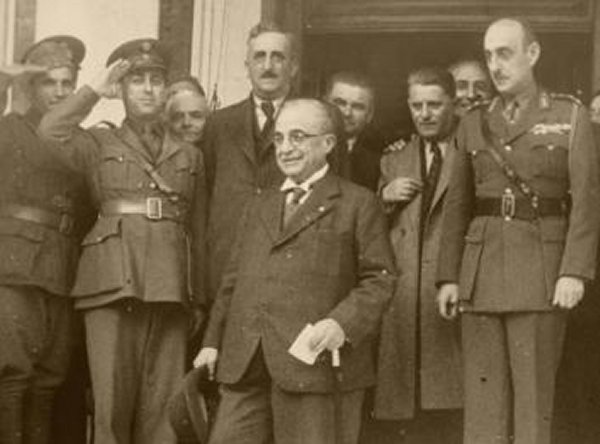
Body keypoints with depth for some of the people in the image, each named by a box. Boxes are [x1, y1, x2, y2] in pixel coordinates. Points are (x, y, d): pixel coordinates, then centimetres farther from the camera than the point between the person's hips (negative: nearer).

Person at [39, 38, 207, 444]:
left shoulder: (189, 156, 18)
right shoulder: (99, 145, 12)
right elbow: (51, 132, -10)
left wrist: (199, 300, 13)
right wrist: (97, 90, 0)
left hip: (171, 288, 2)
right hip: (114, 284, -2)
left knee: (162, 409, 0)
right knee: (112, 402, -5)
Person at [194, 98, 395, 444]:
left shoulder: (358, 204, 5)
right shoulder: (260, 207, 24)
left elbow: (379, 279, -3)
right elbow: (234, 279, 23)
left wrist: (344, 324, -19)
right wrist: (214, 340, 14)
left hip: (317, 360, -5)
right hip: (246, 366, 5)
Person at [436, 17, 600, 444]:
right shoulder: (473, 124, 12)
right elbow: (457, 206, 12)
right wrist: (448, 277, 4)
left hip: (541, 272, -3)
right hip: (482, 270, 3)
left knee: (534, 394, -1)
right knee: (482, 392, 3)